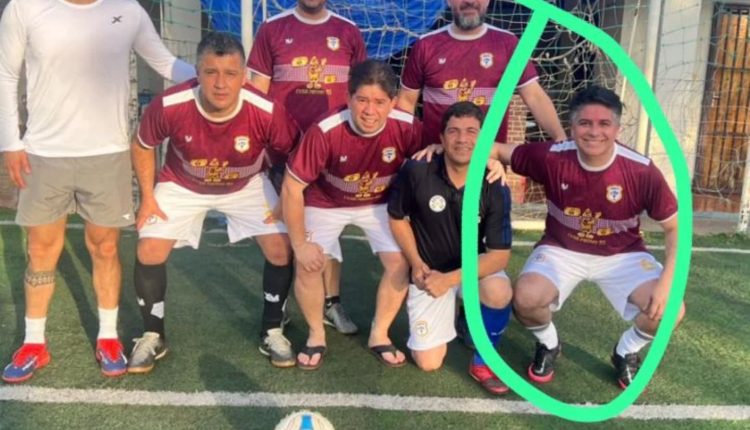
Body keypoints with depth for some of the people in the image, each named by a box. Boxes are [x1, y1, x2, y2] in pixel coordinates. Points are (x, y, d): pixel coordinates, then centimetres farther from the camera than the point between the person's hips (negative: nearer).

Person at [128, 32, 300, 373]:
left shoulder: (266, 112, -34)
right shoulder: (169, 106, -31)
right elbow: (142, 146, -8)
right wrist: (147, 197, -9)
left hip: (248, 186, 0)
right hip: (182, 185, 0)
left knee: (281, 248, -11)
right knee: (150, 252, -10)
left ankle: (272, 333, 11)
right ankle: (153, 337, 15)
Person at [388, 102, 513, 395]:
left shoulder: (495, 190, -19)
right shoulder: (416, 172, -20)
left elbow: (500, 254, -21)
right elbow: (397, 218, -3)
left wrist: (450, 280, -31)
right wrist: (416, 264, -11)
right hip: (429, 272, 0)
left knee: (499, 293, -36)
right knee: (429, 363, -4)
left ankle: (482, 361, -4)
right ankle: (451, 311, 30)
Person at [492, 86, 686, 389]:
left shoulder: (641, 171, -21)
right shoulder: (552, 157, -21)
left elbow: (676, 226, -10)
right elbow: (498, 149, -7)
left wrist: (667, 280, -23)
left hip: (622, 255, 1)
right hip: (562, 250, 0)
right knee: (525, 298, -28)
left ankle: (626, 352, 16)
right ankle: (548, 345, 10)